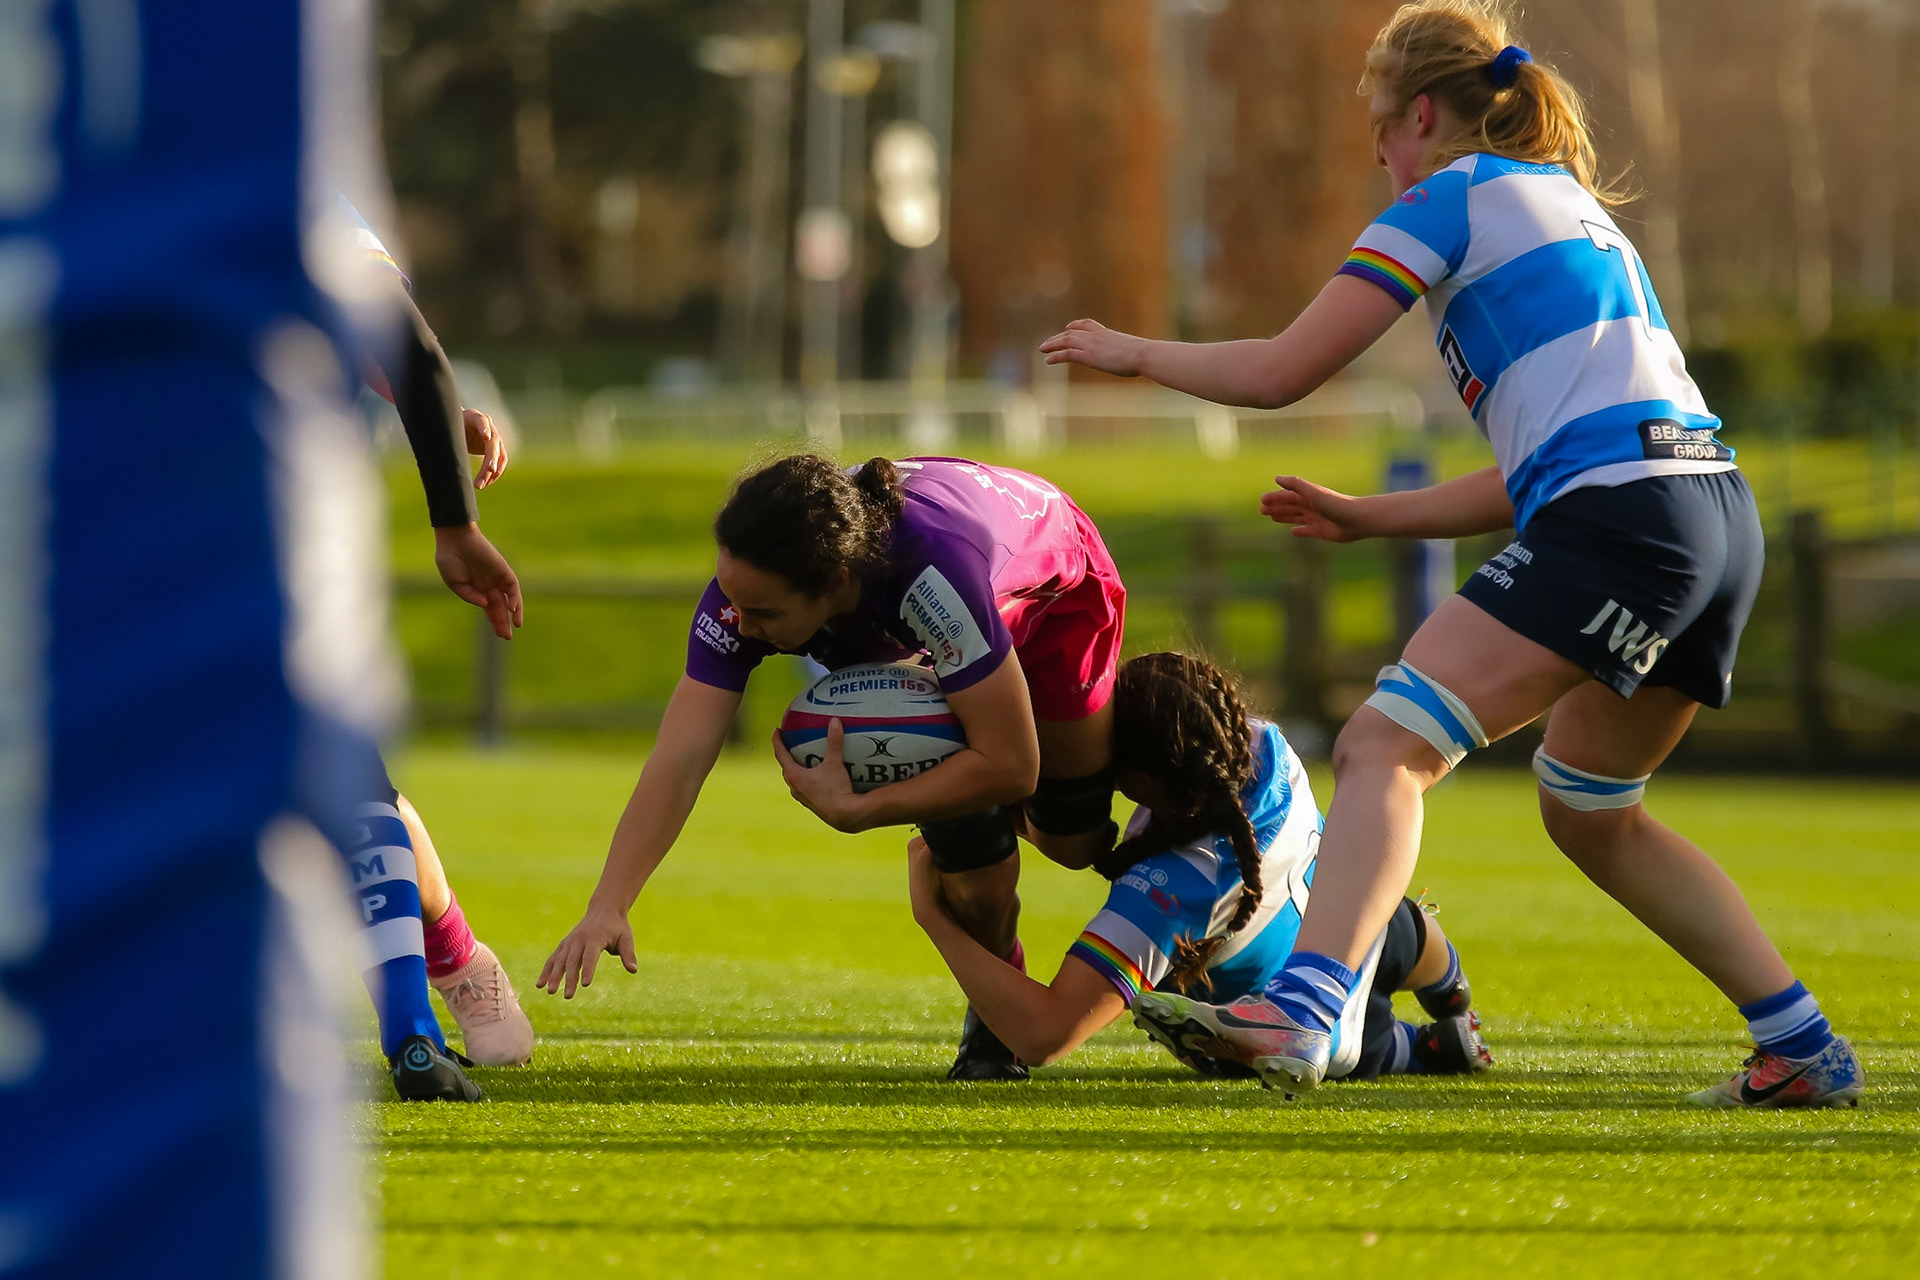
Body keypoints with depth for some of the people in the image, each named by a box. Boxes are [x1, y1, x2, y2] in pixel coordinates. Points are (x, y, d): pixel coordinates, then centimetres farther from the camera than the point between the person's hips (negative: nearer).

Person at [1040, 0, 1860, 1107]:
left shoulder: (1454, 196, 4)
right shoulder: (1580, 211, 30)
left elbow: (1279, 372, 1)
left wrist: (1135, 353, 17)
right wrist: (1368, 518, 32)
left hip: (1619, 518, -9)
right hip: (1720, 517, 9)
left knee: (1386, 748, -15)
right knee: (1592, 814, 25)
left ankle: (1297, 1014, -34)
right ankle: (1806, 1048, 23)